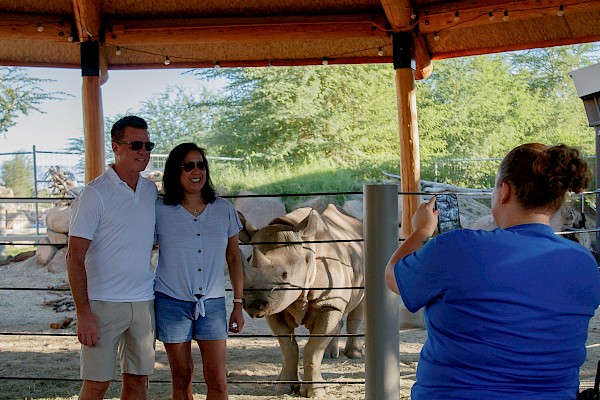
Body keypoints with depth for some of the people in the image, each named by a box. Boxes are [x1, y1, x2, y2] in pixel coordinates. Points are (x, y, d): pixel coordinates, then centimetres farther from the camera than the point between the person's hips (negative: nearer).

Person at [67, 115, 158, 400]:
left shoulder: (151, 191, 8)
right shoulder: (95, 194, -10)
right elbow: (75, 257, -12)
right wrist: (83, 312, -17)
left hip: (143, 301, 5)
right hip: (104, 303, -5)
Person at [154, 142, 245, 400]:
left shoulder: (224, 210, 2)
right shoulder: (160, 210, -4)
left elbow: (233, 259, 9)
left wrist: (238, 305, 8)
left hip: (212, 303, 1)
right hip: (172, 302, -1)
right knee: (182, 378, 7)